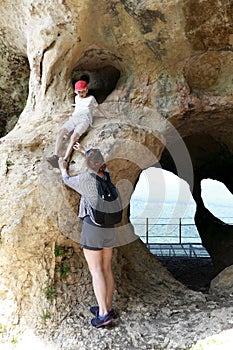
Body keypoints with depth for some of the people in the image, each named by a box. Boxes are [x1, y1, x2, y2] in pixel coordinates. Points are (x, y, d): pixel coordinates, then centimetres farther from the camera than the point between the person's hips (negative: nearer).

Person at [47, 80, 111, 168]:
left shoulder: (91, 98, 15)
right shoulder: (77, 98, 29)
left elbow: (99, 107, 23)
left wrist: (107, 116, 26)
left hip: (84, 120, -5)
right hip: (73, 119, 5)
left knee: (74, 137, -31)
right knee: (60, 133, -24)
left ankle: (65, 160, -43)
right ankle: (56, 156, -38)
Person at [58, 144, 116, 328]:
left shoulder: (84, 178, -11)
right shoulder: (107, 177, 5)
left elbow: (68, 181, 11)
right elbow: (100, 164, 28)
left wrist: (63, 168, 32)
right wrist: (83, 150, 42)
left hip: (92, 228, -6)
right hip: (109, 229, 6)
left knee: (96, 270, -4)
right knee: (107, 269, 12)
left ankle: (103, 313, -6)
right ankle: (108, 307, 20)